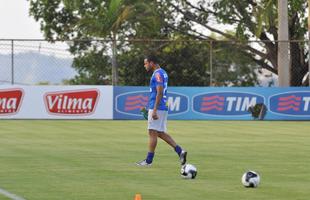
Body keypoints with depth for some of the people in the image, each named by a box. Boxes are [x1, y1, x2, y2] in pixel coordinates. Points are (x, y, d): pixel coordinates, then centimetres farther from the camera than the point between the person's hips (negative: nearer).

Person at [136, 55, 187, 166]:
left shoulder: (157, 74, -14)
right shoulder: (162, 73, 16)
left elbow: (159, 93, -21)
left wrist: (154, 110, -24)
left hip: (157, 108, -10)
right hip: (163, 107, 10)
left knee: (153, 133, -4)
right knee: (161, 133, 13)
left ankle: (148, 160, 1)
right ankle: (180, 151, 4)